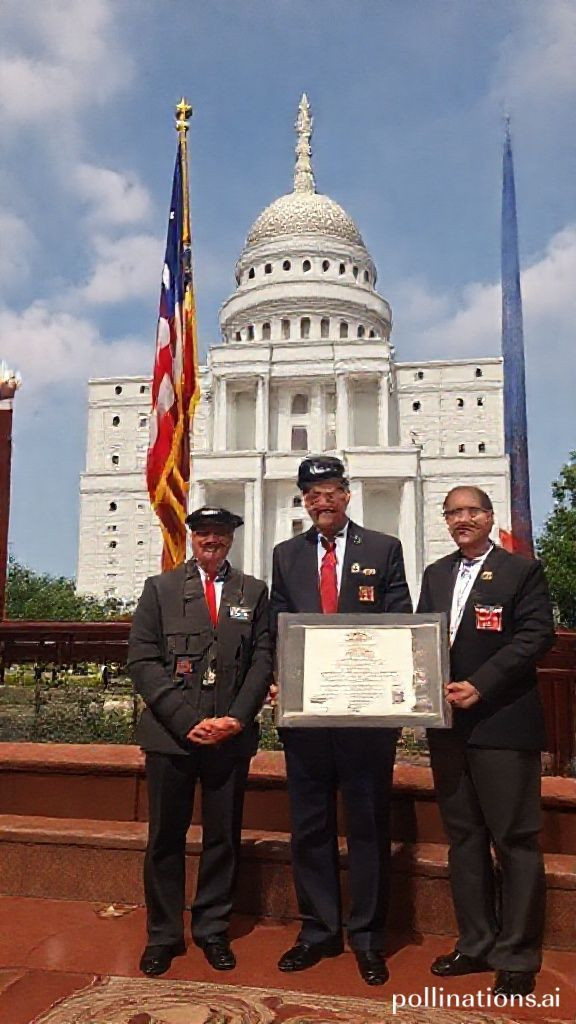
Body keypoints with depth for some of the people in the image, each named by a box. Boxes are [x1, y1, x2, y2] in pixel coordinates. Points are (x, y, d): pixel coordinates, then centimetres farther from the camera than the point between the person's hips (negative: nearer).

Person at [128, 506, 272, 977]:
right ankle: (163, 935, 25)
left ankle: (212, 930, 27)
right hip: (170, 733, -1)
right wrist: (187, 720, -11)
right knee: (166, 837, 8)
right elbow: (142, 660, -2)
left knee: (224, 837, 10)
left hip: (232, 734, 1)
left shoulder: (254, 592, 10)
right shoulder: (160, 588, 6)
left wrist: (237, 719, -9)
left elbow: (263, 661, 4)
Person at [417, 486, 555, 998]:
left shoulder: (522, 570, -3)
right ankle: (475, 943, 29)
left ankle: (517, 957, 17)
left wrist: (480, 686, -19)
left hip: (503, 724, -6)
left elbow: (537, 634, -13)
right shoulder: (436, 574, 15)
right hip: (447, 723, 6)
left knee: (515, 840, 3)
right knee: (463, 836, 14)